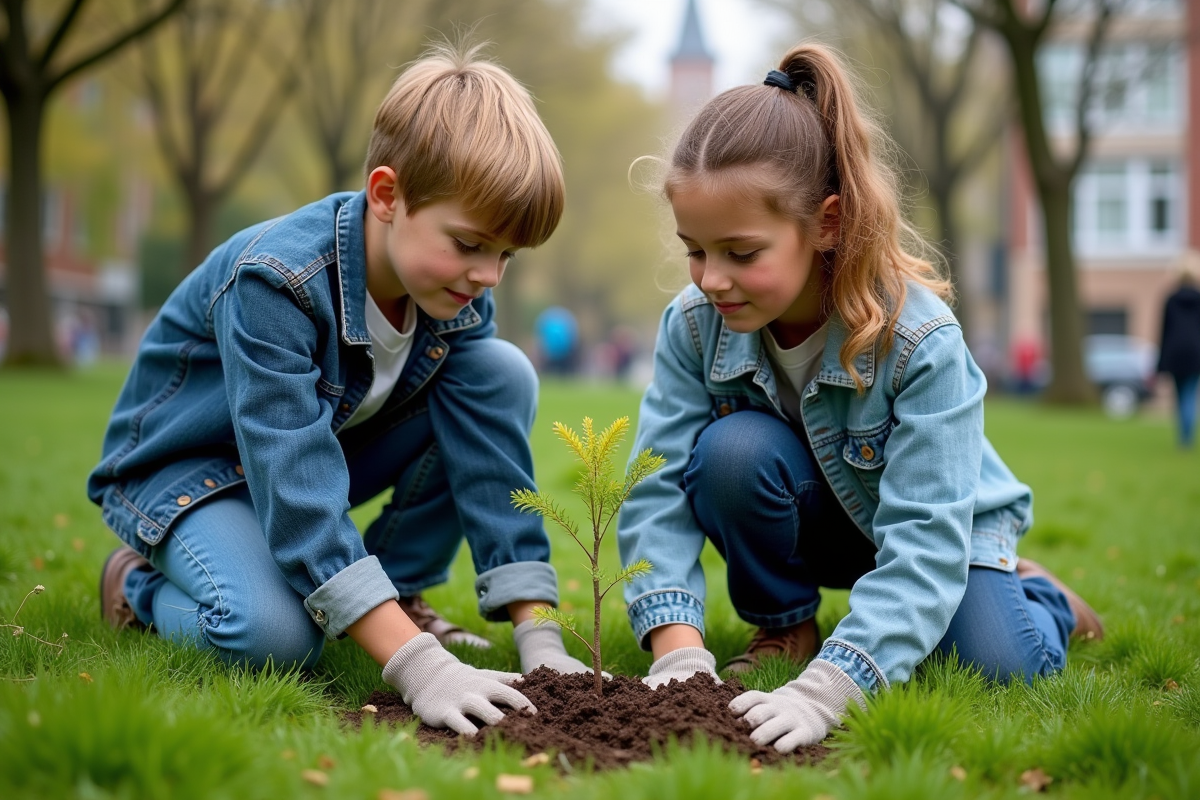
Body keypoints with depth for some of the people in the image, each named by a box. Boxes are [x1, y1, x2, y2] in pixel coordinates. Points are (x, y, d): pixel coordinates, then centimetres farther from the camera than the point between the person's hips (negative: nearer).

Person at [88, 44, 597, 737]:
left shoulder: (456, 295, -15)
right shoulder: (274, 281, -36)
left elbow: (490, 458, -16)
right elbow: (298, 488, -42)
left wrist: (539, 639, -24)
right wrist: (419, 668, -48)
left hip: (329, 440, 6)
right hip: (184, 464, -6)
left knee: (507, 375, -14)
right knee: (274, 634, -35)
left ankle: (396, 590, -1)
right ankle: (142, 586, 0)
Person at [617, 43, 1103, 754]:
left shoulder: (919, 337, -34)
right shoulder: (693, 324, -22)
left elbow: (925, 539, -39)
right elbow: (659, 492, -25)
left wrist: (825, 691, -51)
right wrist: (678, 647, -42)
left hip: (936, 527, -2)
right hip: (812, 523, 2)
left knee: (998, 666, -26)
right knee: (732, 449, -30)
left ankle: (1038, 597, 13)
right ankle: (785, 626, -3)